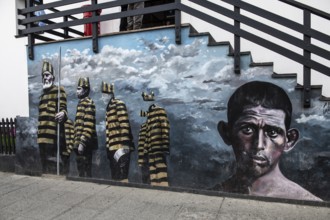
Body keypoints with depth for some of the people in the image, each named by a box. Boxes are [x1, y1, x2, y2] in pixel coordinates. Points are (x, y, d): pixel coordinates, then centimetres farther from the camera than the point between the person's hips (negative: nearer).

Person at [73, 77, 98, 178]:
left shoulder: (88, 103, -11)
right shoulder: (81, 102, 18)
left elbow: (88, 126, -20)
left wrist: (82, 142, -22)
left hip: (85, 144, -9)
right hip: (80, 142, 9)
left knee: (85, 170, -2)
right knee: (81, 167, 15)